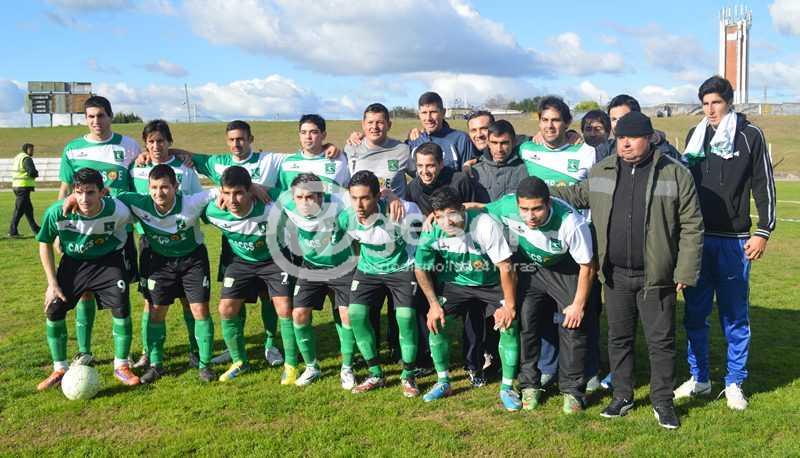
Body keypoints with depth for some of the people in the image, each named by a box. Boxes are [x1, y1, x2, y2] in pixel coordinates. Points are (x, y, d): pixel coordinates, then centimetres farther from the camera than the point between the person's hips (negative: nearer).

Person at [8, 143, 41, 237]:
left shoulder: (18, 157, 17)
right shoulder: (26, 159, -13)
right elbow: (32, 172, -24)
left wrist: (33, 173, 5)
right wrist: (36, 173, 0)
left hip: (17, 186, 10)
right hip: (23, 187, -10)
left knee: (28, 208, 16)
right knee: (19, 210, -5)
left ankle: (35, 229, 24)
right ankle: (12, 231, -1)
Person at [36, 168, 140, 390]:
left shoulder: (118, 211, -30)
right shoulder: (57, 212, -27)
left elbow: (127, 221, -2)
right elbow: (45, 244, -8)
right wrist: (52, 284, -8)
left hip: (108, 261, -1)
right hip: (73, 262, 2)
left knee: (121, 308, -13)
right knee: (54, 310, -5)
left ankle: (121, 366, 7)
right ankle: (60, 369, 14)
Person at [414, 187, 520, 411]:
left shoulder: (485, 225, -31)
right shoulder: (431, 232, -20)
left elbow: (506, 267, -24)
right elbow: (421, 269, -4)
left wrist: (509, 305, -24)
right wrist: (434, 304, -8)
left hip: (491, 283, -2)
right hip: (456, 283, 3)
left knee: (509, 323, -20)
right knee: (436, 322, -14)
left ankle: (507, 388, -5)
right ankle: (443, 382, 6)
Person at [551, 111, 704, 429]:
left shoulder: (676, 174, -6)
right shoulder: (600, 172, 5)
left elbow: (691, 227, -5)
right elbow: (575, 196, 23)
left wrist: (685, 273, -8)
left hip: (656, 276, -3)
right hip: (615, 275, 3)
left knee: (661, 341, 6)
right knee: (618, 338, 14)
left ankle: (662, 401, 22)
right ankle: (622, 396, 29)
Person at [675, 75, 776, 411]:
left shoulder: (750, 136, -1)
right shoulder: (695, 136, 11)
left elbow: (764, 185, -1)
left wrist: (763, 232, -7)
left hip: (733, 241, -4)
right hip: (696, 238, 4)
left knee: (735, 317, 4)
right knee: (695, 314, 8)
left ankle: (734, 383, 15)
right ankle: (699, 378, 20)